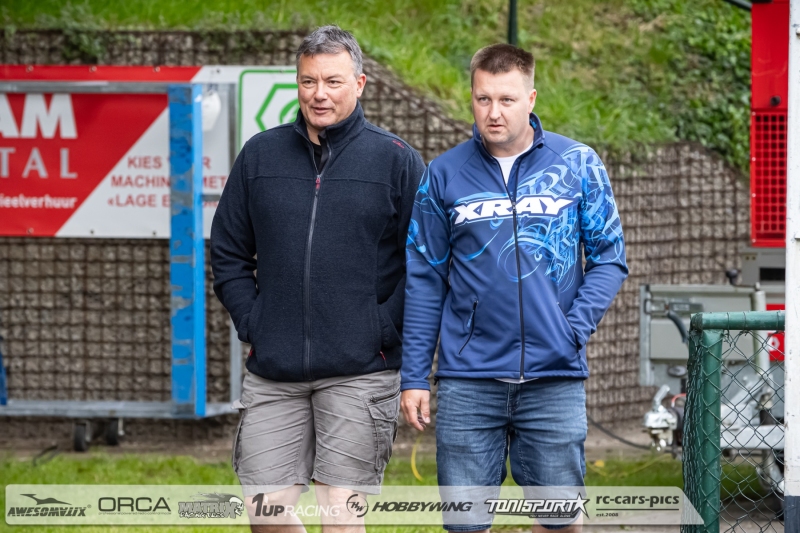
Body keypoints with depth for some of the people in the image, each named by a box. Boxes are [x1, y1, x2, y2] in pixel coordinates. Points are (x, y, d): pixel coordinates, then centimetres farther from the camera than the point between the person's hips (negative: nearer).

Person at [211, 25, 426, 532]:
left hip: (360, 372, -3)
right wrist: (252, 323, 3)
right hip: (273, 374, 3)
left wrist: (384, 333, -8)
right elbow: (228, 253, 15)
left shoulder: (397, 160, -1)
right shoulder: (260, 155, 9)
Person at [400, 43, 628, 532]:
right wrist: (414, 376, 4)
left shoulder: (578, 165, 3)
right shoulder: (445, 175, 5)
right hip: (467, 379, 0)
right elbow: (424, 280, 8)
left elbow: (609, 257, 6)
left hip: (555, 377, 0)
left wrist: (576, 328, -9)